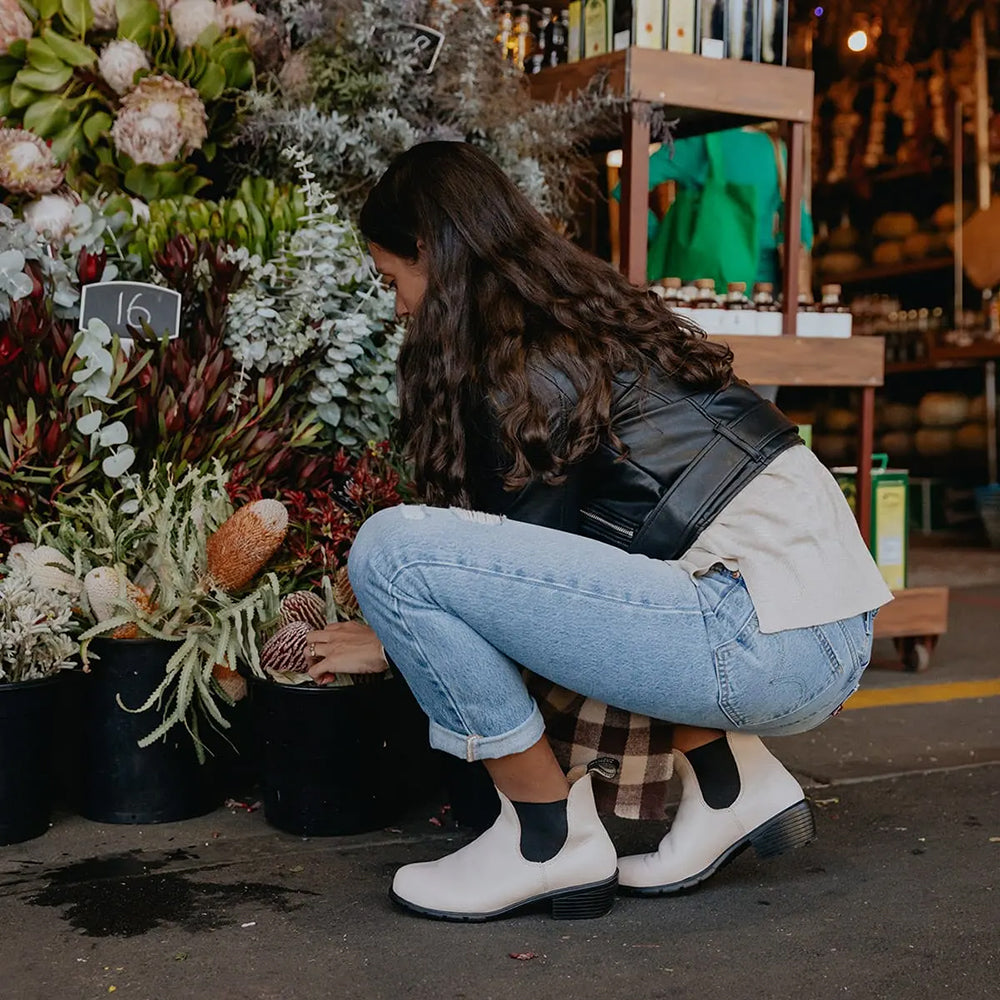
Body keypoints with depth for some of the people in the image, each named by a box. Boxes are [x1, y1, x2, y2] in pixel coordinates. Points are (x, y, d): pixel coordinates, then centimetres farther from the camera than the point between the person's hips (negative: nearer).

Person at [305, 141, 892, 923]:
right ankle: (734, 783, 18)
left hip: (770, 646, -10)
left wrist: (396, 640, 18)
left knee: (392, 547, -13)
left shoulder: (529, 368, -7)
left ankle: (552, 840, 2)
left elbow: (524, 552, 3)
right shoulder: (597, 315, 20)